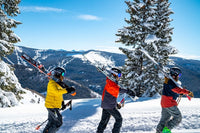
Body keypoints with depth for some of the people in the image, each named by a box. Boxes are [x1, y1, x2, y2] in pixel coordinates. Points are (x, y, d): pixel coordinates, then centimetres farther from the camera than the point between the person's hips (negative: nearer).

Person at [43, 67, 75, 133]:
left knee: (52, 122, 19)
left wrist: (62, 102, 24)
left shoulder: (58, 83, 12)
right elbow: (57, 92, -38)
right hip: (51, 106, -10)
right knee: (58, 123, -7)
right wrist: (67, 90, -42)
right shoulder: (52, 83, -18)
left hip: (55, 106, 10)